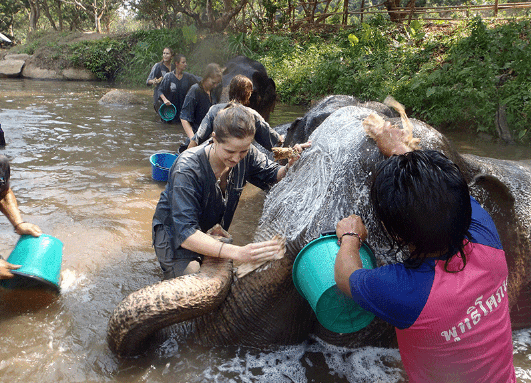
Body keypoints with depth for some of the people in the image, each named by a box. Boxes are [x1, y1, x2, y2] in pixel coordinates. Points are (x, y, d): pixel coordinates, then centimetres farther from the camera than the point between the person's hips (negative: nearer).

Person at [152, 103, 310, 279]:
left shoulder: (246, 155, -18)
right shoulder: (187, 170, -35)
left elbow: (273, 176, -1)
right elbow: (185, 233, -42)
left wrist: (291, 165, -28)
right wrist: (237, 252, -56)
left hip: (212, 233, 6)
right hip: (175, 234, -5)